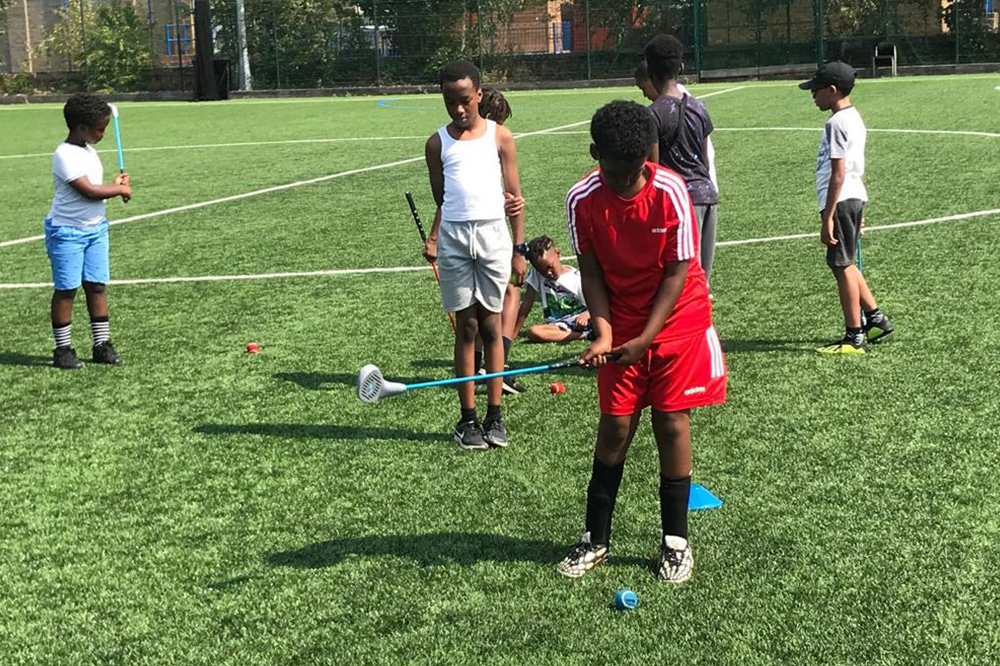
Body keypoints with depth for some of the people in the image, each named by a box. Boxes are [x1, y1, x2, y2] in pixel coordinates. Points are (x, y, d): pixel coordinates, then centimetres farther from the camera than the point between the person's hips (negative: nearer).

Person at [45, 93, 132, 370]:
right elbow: (88, 191, -23)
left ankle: (102, 344, 13)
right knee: (66, 289, 0)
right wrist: (120, 190, -11)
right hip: (67, 231, -8)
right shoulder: (65, 155, -17)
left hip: (96, 228, 8)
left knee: (97, 285, 7)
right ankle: (63, 349, 7)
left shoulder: (89, 151, 11)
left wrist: (115, 184, -3)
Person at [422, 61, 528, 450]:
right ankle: (468, 419, 7)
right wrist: (433, 239, -2)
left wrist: (519, 248, 4)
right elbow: (440, 199, 13)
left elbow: (514, 195, 7)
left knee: (491, 326, 3)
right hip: (453, 236, 1)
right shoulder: (438, 144, 8)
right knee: (465, 327, 3)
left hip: (493, 233, -1)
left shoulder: (500, 137, 6)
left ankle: (495, 416, 9)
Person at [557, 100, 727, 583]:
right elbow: (591, 270, -4)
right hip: (620, 329, 2)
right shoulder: (582, 200, -13)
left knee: (672, 424, 0)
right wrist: (603, 333, -17)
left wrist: (646, 339, -19)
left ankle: (676, 541, 13)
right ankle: (595, 540, 15)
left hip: (677, 322, -1)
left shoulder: (670, 191, -19)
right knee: (615, 426, 2)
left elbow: (678, 271, -14)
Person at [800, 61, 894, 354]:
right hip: (854, 197, 10)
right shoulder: (854, 118, 15)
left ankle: (855, 338, 3)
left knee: (842, 266, -3)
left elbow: (838, 174, -20)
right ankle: (875, 318, 26)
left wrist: (827, 217, -19)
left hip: (840, 200, -10)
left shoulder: (837, 123, -15)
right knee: (845, 264, 20)